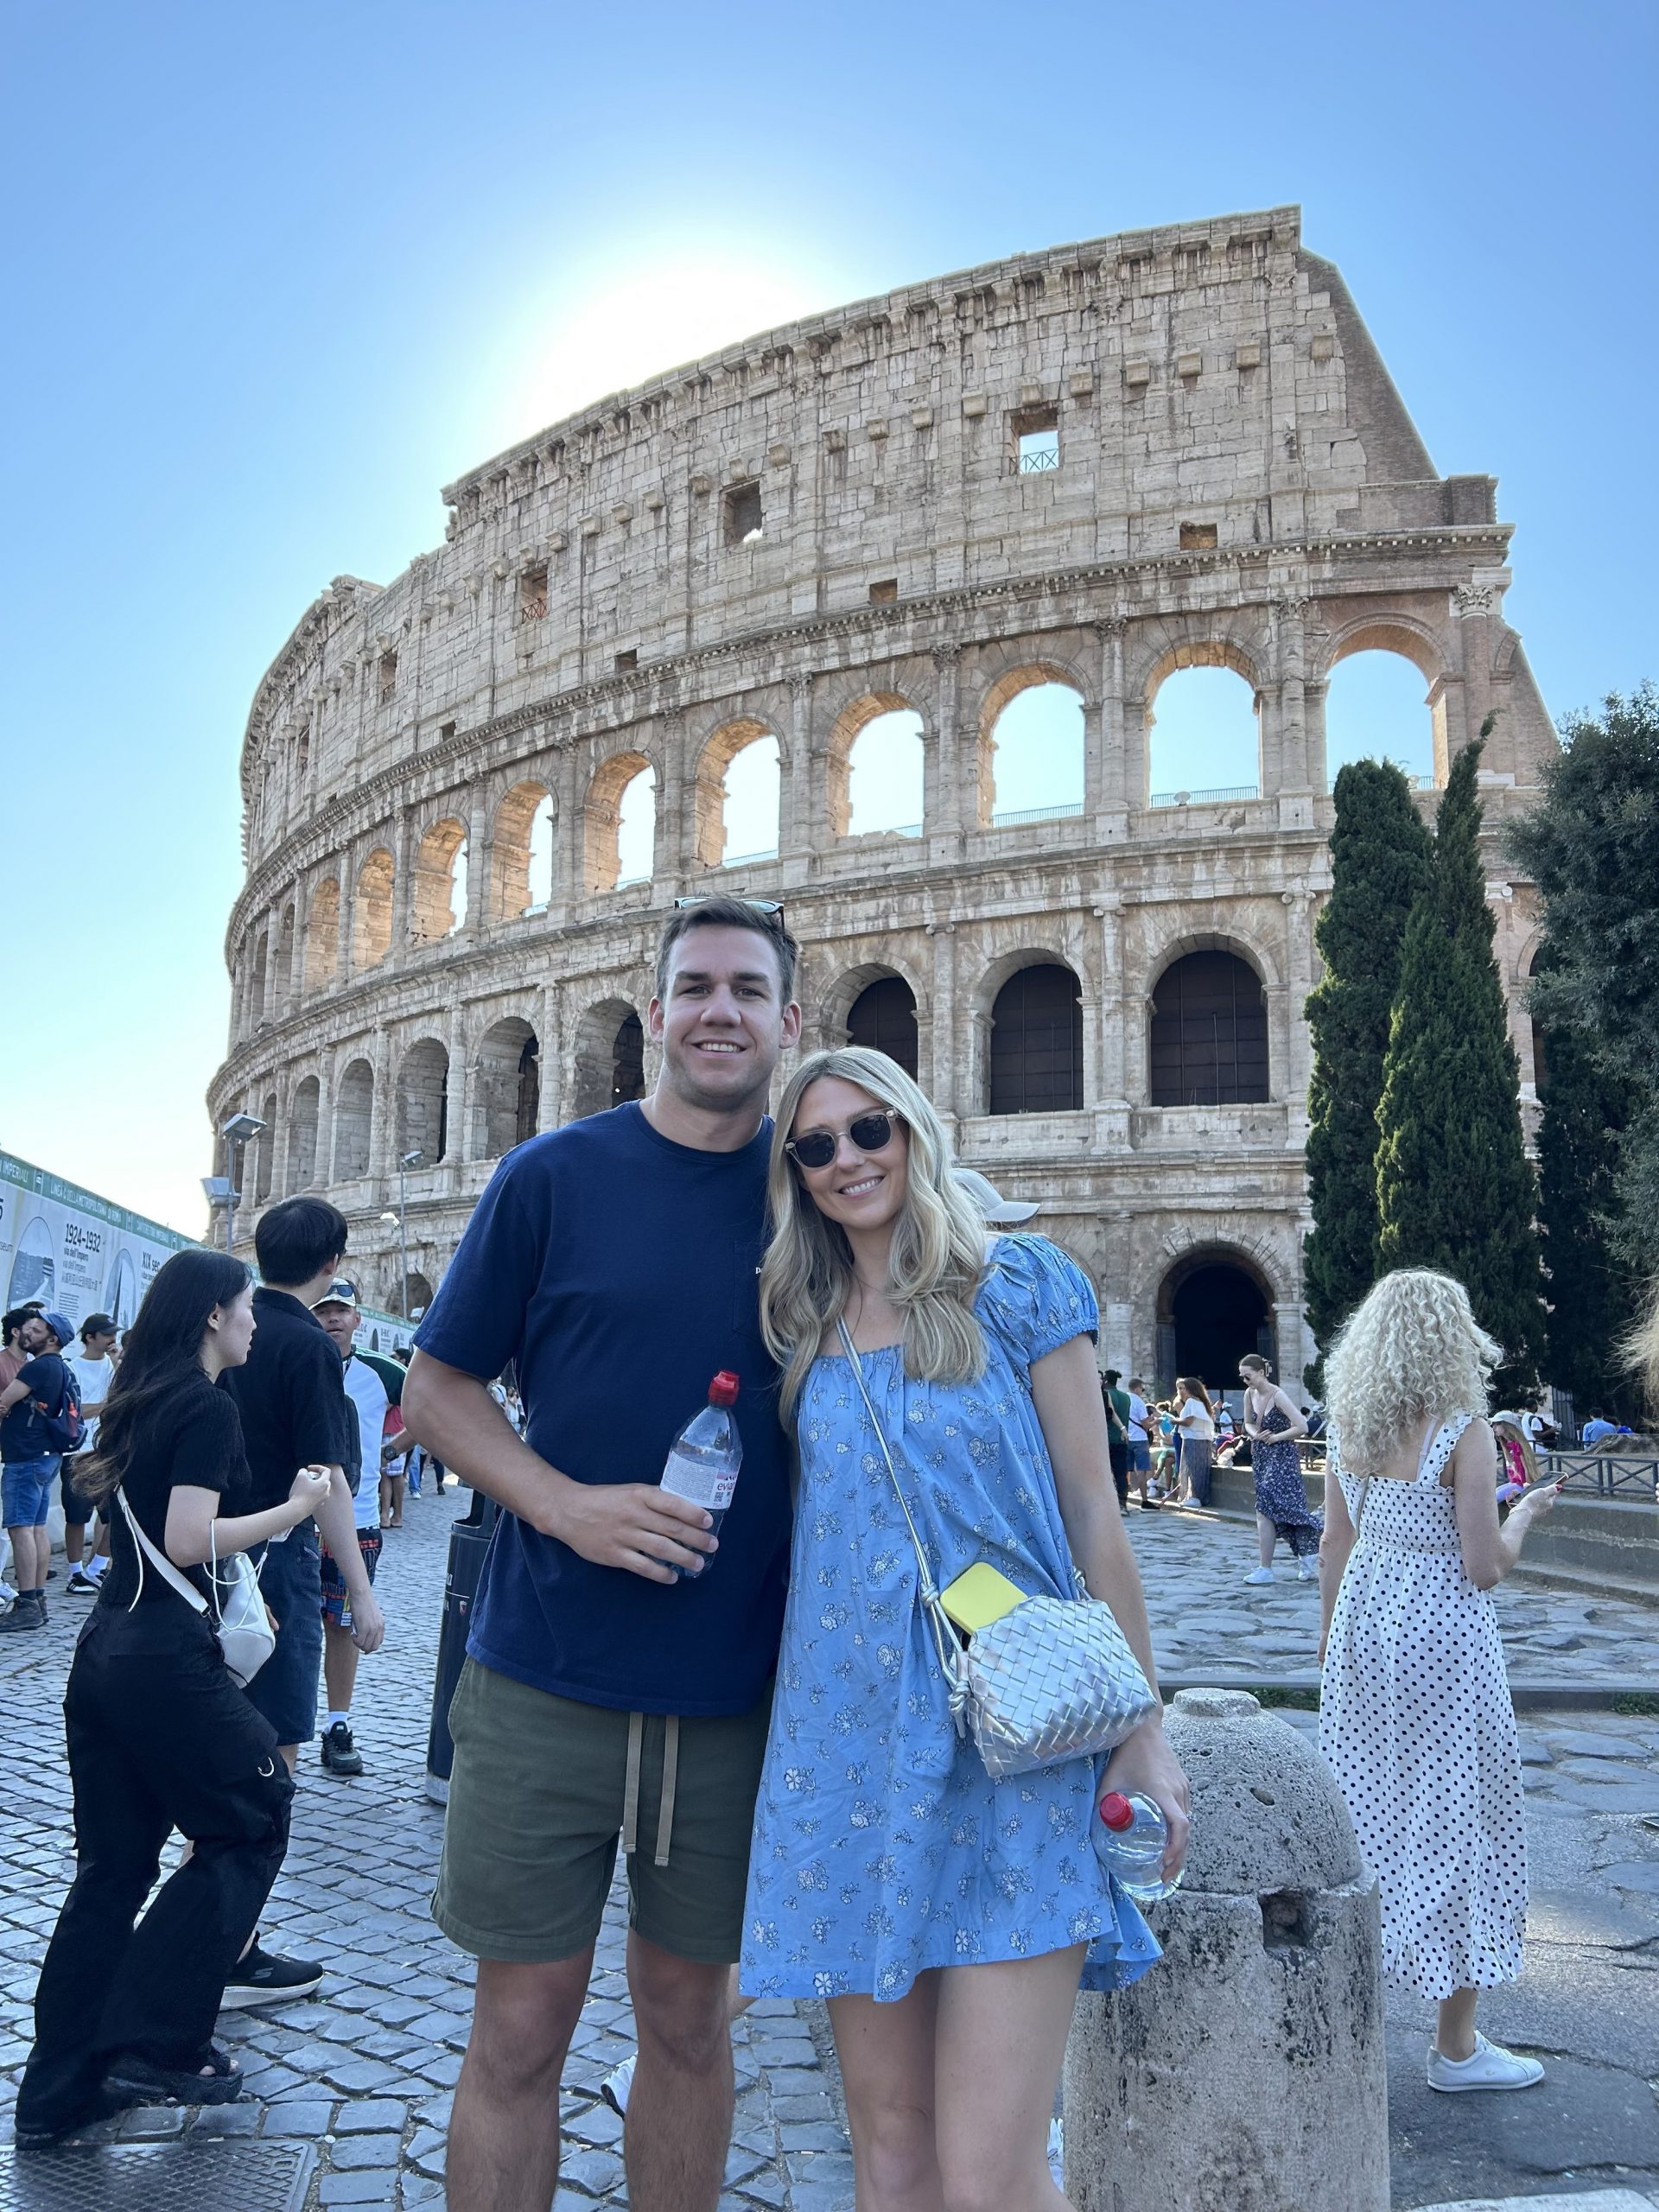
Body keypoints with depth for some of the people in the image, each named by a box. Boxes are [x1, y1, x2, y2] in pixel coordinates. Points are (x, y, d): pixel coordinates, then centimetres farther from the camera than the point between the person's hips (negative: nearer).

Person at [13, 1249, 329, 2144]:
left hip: (102, 1652, 9)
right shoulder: (210, 1409, -13)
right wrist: (295, 1508, -12)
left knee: (112, 1863, 14)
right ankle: (157, 2044, 7)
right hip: (167, 1658, -9)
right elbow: (188, 1540, -20)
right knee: (253, 1820, 8)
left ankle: (60, 2088, 19)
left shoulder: (137, 1403, 13)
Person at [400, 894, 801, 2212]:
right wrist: (569, 1506, -15)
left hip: (734, 1694, 2)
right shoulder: (555, 1177, -3)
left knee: (689, 2020, 15)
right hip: (545, 1681, -1)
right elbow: (436, 1390, 2)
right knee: (522, 2028, 7)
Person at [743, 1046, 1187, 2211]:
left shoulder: (1018, 1283, -1)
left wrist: (1143, 1728, -1)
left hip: (1013, 1748, -3)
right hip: (850, 1743, 4)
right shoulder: (803, 1327, 10)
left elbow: (1093, 1514, -1)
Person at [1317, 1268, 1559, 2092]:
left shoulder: (1350, 1427, 0)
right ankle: (1456, 2047, 18)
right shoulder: (1464, 1431, -17)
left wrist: (1327, 1647, 17)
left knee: (1362, 1816, 17)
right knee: (1457, 1829, 7)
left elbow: (1334, 1546, 7)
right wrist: (1524, 1513, 2)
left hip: (1365, 1622, 6)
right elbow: (1484, 1568, -17)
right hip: (1442, 1635, -6)